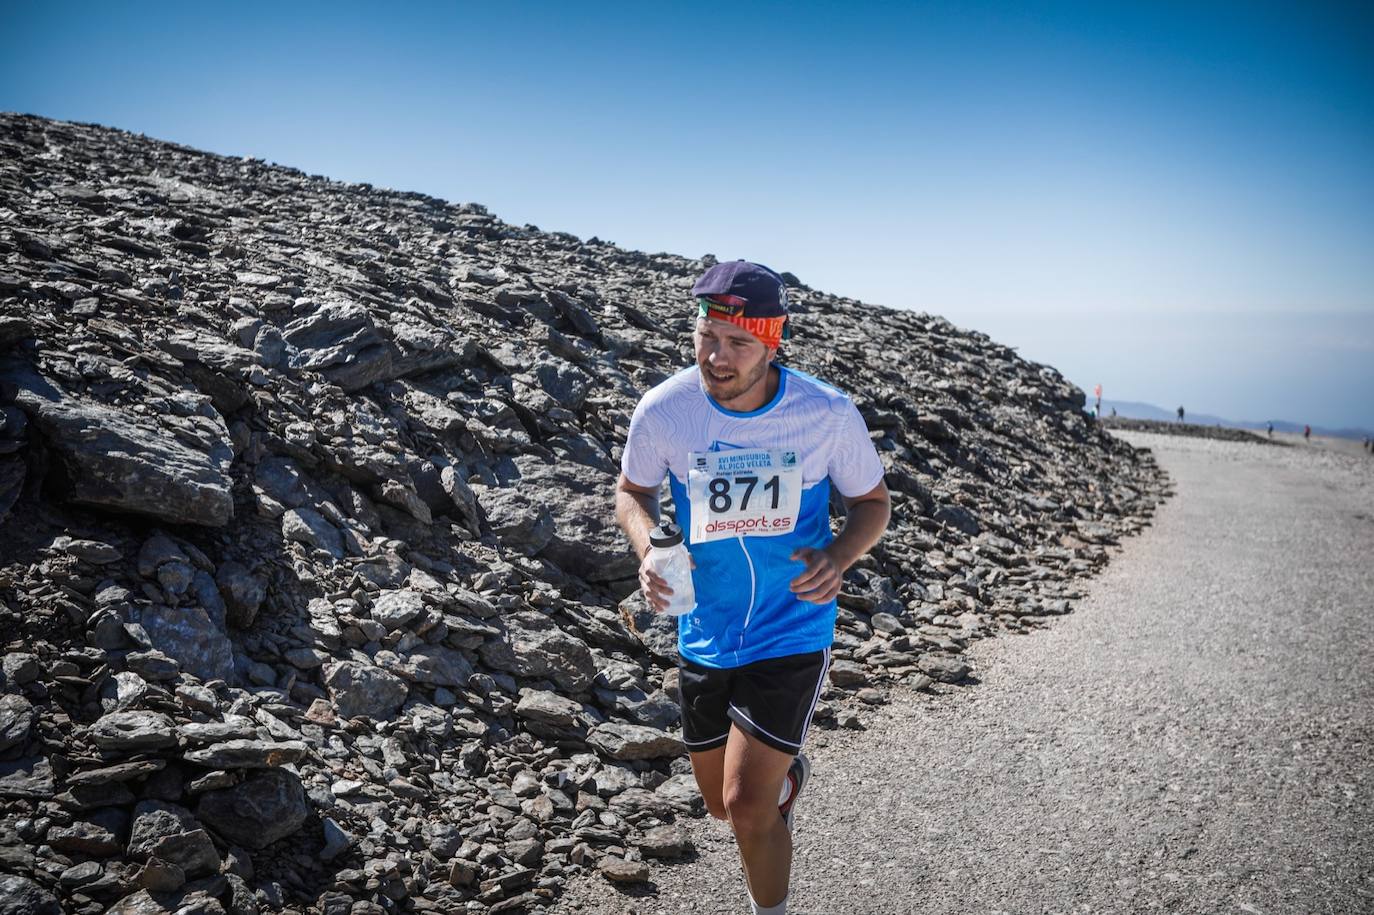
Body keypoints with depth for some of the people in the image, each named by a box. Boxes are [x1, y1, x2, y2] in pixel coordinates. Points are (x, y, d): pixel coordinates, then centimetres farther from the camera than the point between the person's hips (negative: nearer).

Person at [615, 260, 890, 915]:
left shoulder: (828, 413, -16)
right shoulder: (664, 409, -13)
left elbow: (872, 502, 0)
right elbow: (631, 492, 4)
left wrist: (838, 556, -21)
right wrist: (650, 551, -17)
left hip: (791, 633, -3)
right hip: (706, 636, 3)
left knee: (747, 804, -10)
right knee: (722, 804, 19)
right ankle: (787, 773, 55)